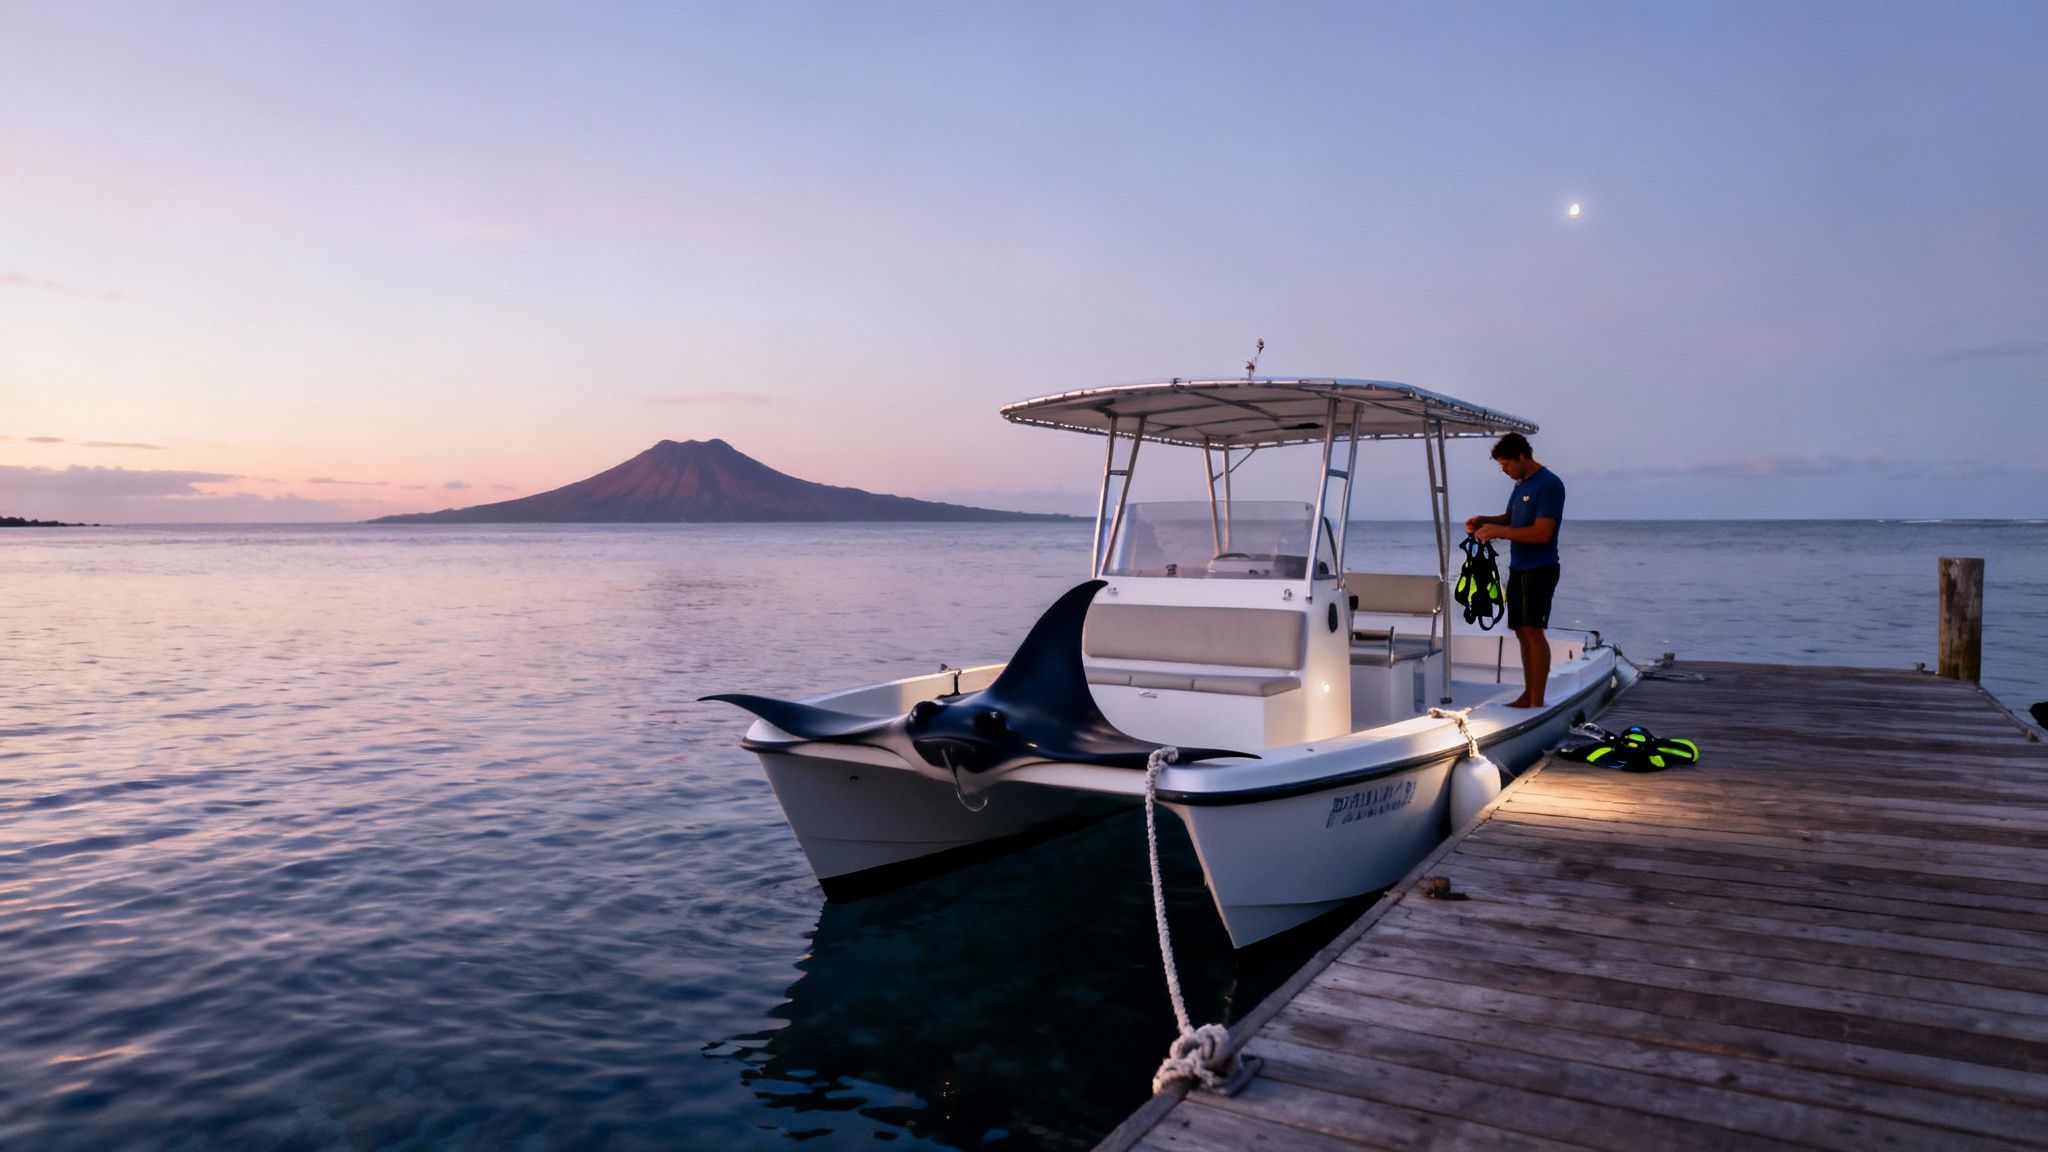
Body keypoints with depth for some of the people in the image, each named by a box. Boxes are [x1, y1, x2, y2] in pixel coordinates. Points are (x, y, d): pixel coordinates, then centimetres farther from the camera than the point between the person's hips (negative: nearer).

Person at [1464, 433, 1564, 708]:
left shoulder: (1549, 485, -14)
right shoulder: (1521, 484, 14)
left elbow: (1542, 533, -22)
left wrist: (1497, 531, -19)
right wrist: (1484, 521, 8)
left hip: (1540, 569, -9)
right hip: (1518, 568, 9)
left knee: (1533, 630, -12)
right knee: (1522, 632, 10)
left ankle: (1538, 701, -9)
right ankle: (1528, 695, 18)